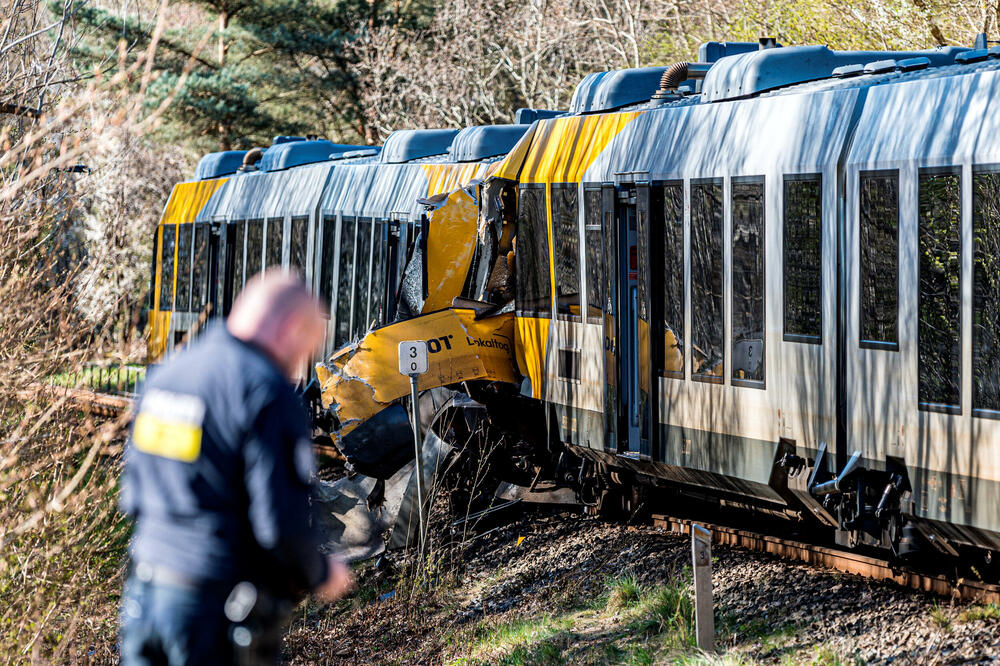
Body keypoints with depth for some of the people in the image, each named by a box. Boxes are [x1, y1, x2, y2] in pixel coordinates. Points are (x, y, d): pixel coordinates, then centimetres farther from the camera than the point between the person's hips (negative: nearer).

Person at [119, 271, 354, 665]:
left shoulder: (165, 375, 10)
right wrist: (321, 574, -1)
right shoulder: (269, 392, -14)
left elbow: (132, 497, 16)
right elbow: (282, 521, -18)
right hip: (219, 606, -7)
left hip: (145, 592, 7)